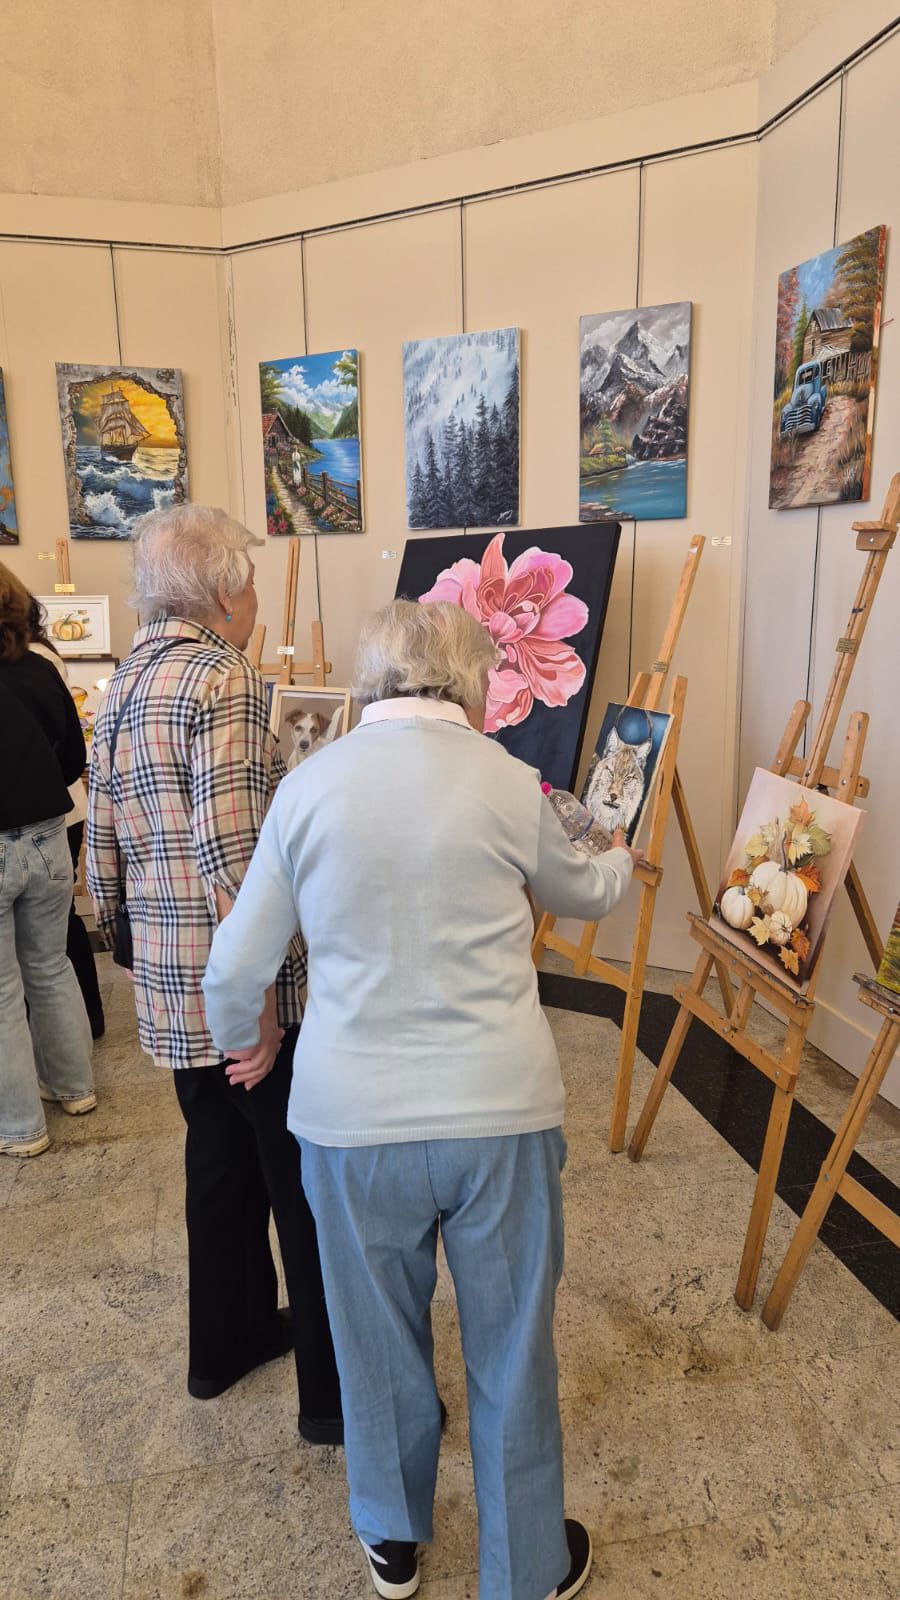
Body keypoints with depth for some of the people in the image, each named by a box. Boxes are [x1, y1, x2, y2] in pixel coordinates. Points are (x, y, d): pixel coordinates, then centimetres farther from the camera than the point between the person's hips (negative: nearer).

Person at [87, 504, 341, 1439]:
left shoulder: (121, 688, 10)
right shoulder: (224, 680, -16)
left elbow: (104, 853, 13)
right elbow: (230, 852, -24)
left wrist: (130, 932, 25)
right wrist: (259, 1002, -20)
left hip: (168, 987, 9)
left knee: (221, 1164, 23)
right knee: (308, 1186, 6)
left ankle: (227, 1342, 41)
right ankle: (336, 1393, 21)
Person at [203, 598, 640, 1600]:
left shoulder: (308, 785, -5)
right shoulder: (508, 783, -7)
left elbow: (238, 966, 0)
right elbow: (579, 895, 13)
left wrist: (237, 1039, 22)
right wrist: (624, 862, 36)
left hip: (353, 1119, 2)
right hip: (500, 1112, -1)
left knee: (377, 1340, 24)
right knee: (512, 1349, 19)